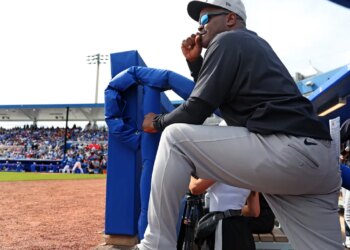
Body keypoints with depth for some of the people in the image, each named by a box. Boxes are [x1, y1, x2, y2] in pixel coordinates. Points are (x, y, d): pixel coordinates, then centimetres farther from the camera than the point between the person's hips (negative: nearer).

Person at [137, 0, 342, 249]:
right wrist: (194, 61, 28)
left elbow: (196, 111, -3)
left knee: (174, 136, -4)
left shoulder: (227, 41, 2)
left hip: (284, 150, -10)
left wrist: (157, 122, 14)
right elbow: (211, 96, 36)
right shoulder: (253, 43, 30)